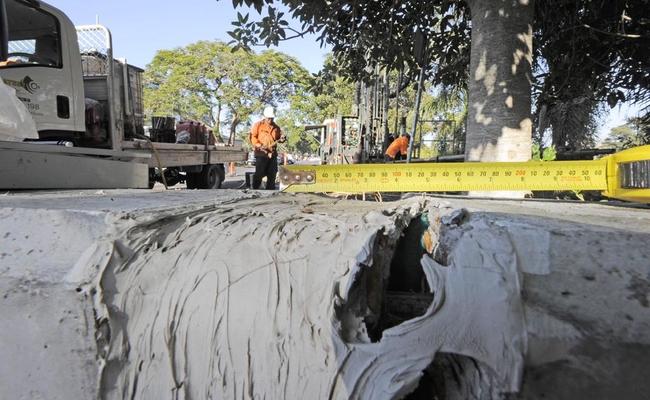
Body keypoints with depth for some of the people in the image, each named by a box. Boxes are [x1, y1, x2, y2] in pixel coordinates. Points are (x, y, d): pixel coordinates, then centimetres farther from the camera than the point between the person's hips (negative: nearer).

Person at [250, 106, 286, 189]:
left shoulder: (276, 127, 15)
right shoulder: (258, 125, 1)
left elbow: (279, 137, 23)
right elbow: (252, 136, -4)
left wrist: (282, 139, -2)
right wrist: (259, 145, -18)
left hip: (273, 153, 5)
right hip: (261, 153, -5)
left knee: (272, 175, 8)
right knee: (259, 173, -6)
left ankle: (270, 191, 16)